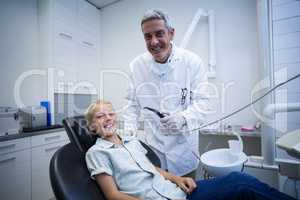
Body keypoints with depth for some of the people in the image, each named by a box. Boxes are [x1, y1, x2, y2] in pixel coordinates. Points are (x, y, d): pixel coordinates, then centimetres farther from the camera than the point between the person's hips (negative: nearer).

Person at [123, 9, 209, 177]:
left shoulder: (192, 61, -10)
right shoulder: (137, 65, -3)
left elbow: (201, 101, -8)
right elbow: (133, 103, 4)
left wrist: (184, 118, -26)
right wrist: (129, 130, -6)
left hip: (183, 146, -1)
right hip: (152, 146, 2)